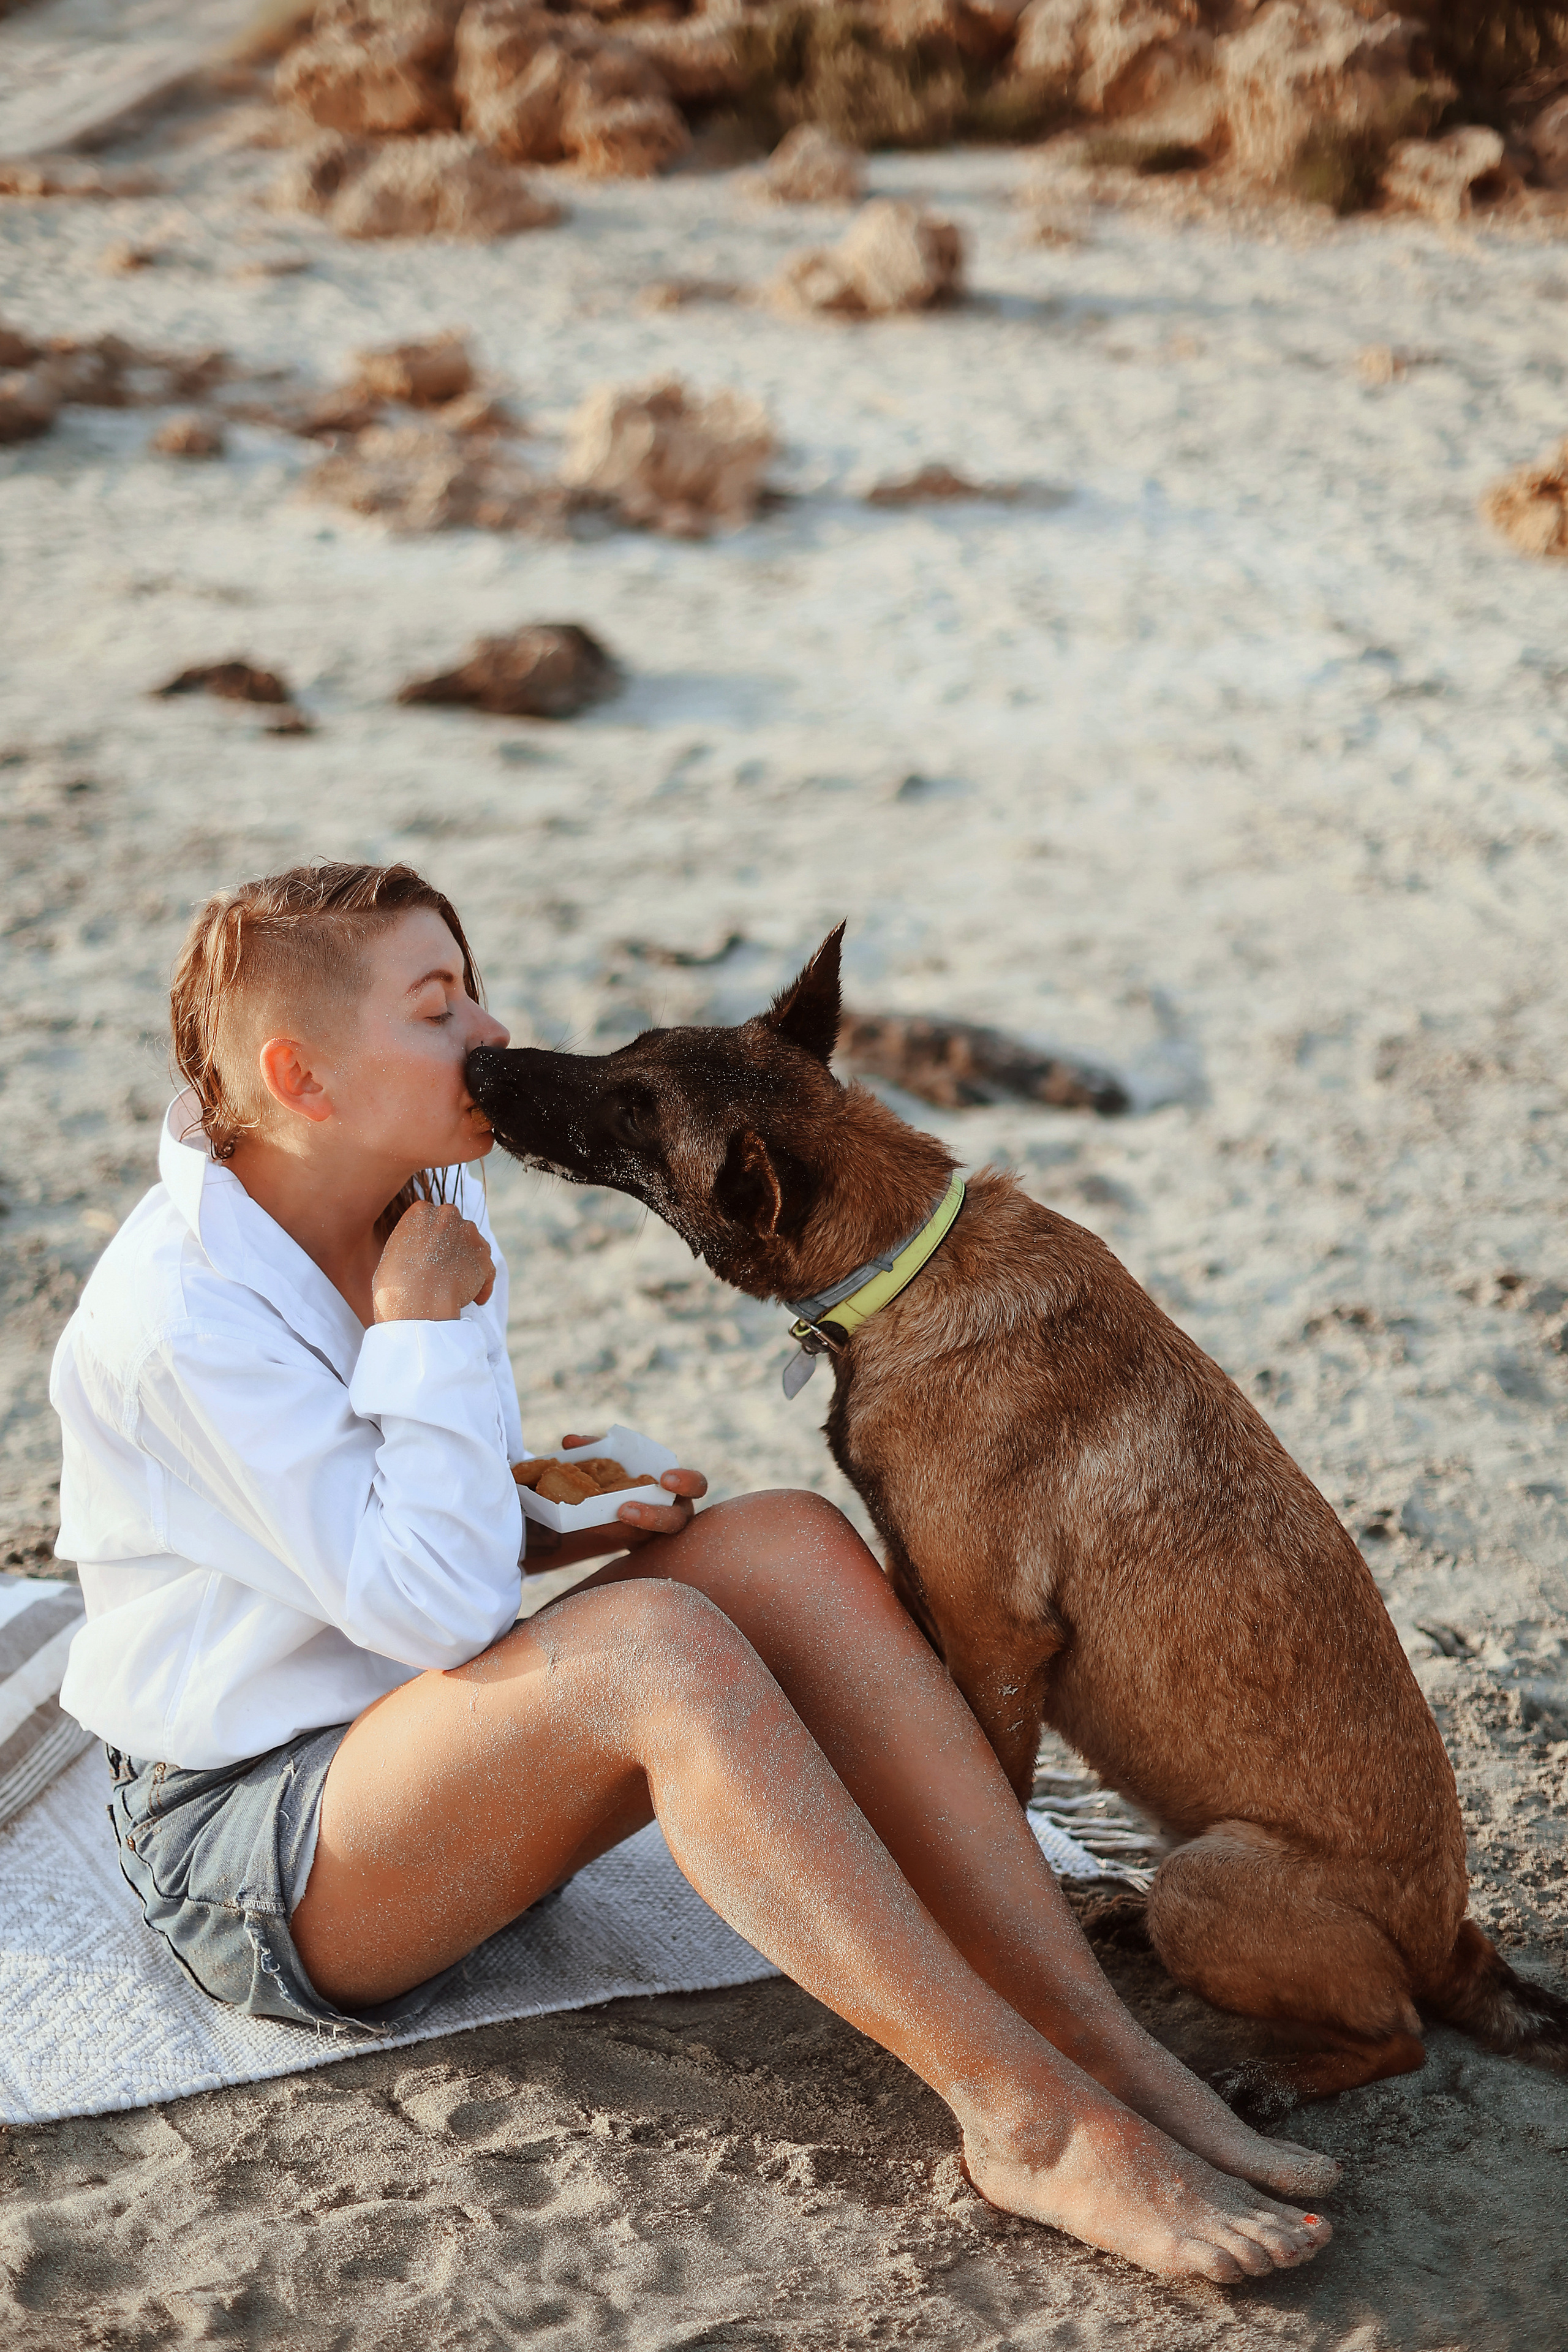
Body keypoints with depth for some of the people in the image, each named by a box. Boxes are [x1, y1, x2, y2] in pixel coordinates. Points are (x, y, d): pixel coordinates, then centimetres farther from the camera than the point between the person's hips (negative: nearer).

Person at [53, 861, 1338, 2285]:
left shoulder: (430, 1218, 4)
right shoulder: (179, 1321, -22)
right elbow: (435, 1604, -25)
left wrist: (565, 1520, -1)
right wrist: (425, 1333, -20)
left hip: (444, 1764, 8)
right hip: (249, 1848, -8)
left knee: (790, 1545, -17)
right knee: (651, 1641, -34)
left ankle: (1097, 2041, -22)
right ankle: (1028, 2119, -31)